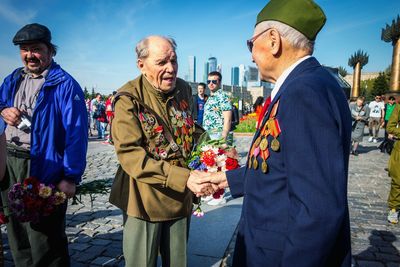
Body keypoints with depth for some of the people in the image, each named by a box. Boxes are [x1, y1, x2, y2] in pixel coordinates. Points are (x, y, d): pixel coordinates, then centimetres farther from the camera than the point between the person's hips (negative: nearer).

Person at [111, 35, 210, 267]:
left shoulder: (184, 89, 3)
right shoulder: (129, 98, -15)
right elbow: (130, 155, -23)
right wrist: (184, 178, -30)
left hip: (181, 200, 5)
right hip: (145, 202, -5)